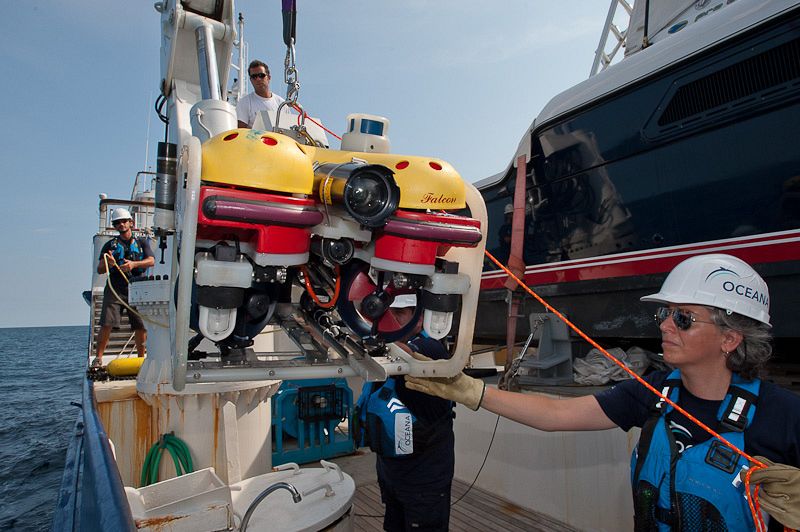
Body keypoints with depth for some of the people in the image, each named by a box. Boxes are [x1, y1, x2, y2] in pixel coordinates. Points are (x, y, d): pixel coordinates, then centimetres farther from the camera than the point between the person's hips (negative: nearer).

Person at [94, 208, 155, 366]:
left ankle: (141, 357, 10)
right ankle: (98, 357, -4)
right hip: (115, 289, 0)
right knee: (106, 324, -12)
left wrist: (133, 264, -16)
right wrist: (107, 263, -12)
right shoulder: (110, 245, 17)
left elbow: (151, 261, 1)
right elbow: (99, 270, 11)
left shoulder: (142, 242, 17)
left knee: (141, 326, -1)